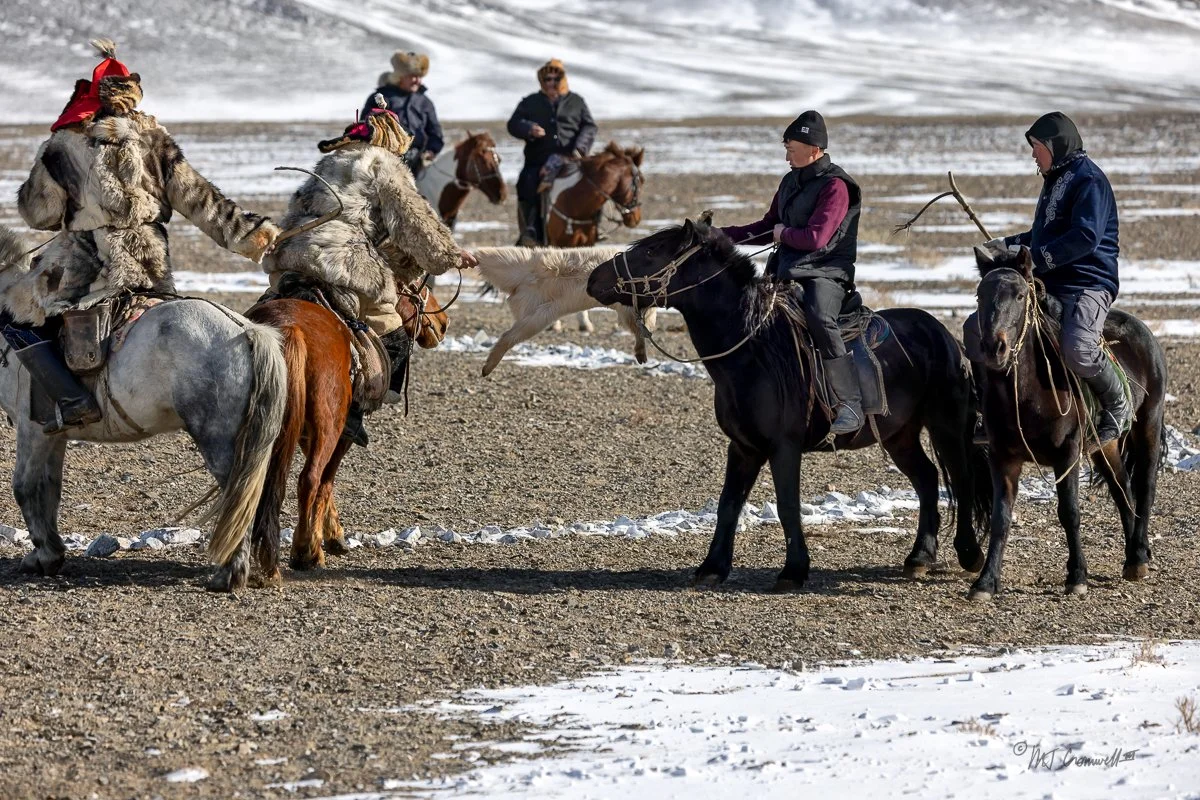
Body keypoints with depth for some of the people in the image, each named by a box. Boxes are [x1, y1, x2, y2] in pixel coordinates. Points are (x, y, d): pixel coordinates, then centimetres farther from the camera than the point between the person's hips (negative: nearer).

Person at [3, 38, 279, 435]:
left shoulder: (62, 148, -6)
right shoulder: (154, 139, 3)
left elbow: (38, 215, 2)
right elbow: (198, 199, 1)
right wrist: (251, 233, 4)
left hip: (88, 270, -5)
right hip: (154, 267, 5)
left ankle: (73, 400, -12)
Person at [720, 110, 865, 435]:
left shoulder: (835, 185, -11)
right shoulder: (791, 182, 15)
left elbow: (816, 237, -20)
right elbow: (768, 228, 25)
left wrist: (783, 234, -2)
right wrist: (723, 235, 15)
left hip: (825, 273, -9)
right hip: (787, 271, 10)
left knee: (818, 318, -37)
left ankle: (850, 404, -40)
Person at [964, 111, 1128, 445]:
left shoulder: (1088, 179, -11)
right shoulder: (1056, 179, 20)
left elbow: (1085, 237, -24)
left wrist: (1035, 259, -24)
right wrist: (1009, 245, 21)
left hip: (1088, 285, -10)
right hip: (1047, 285, 10)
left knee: (1078, 350, -37)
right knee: (976, 328, 5)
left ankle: (1117, 408, -9)